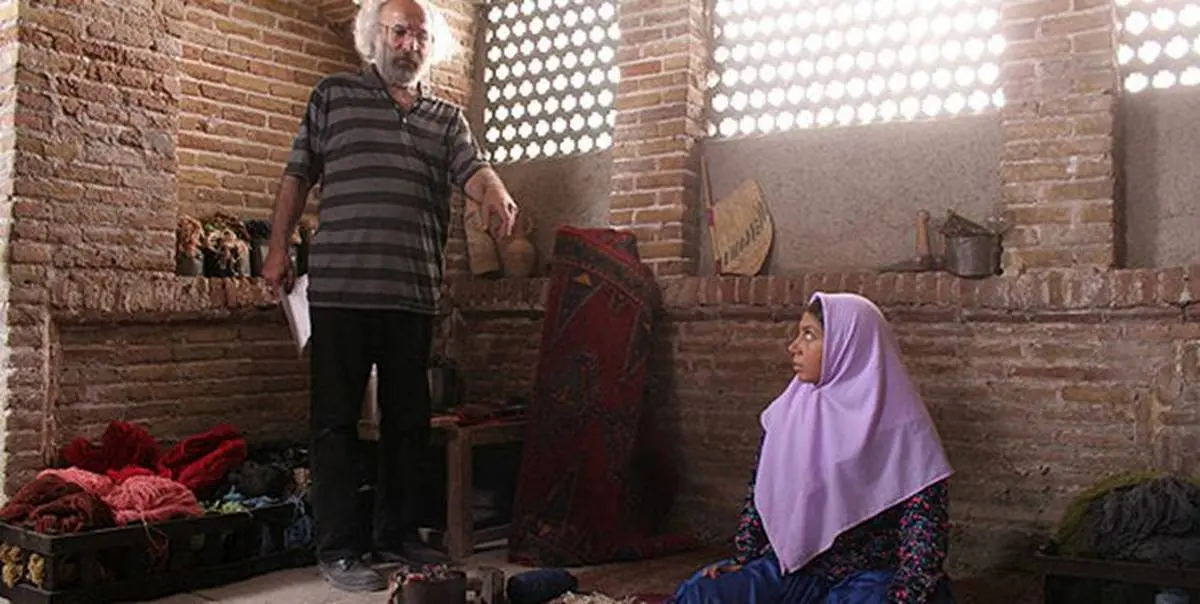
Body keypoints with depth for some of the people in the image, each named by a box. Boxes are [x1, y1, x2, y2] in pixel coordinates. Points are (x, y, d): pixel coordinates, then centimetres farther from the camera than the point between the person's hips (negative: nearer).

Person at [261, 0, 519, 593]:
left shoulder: (447, 117, 14)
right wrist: (278, 249, 1)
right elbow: (298, 175, 8)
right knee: (337, 418, 0)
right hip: (341, 286, -3)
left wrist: (495, 193, -27)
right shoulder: (334, 94, 8)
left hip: (414, 293, 4)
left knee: (408, 420, 11)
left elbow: (472, 168, -4)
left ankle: (397, 535, 24)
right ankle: (339, 548, 9)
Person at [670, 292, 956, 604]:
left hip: (867, 577, -3)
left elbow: (924, 522, -11)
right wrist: (743, 558, 2)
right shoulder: (787, 412, 5)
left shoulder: (899, 426, -9)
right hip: (790, 568, 4)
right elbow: (760, 493, 12)